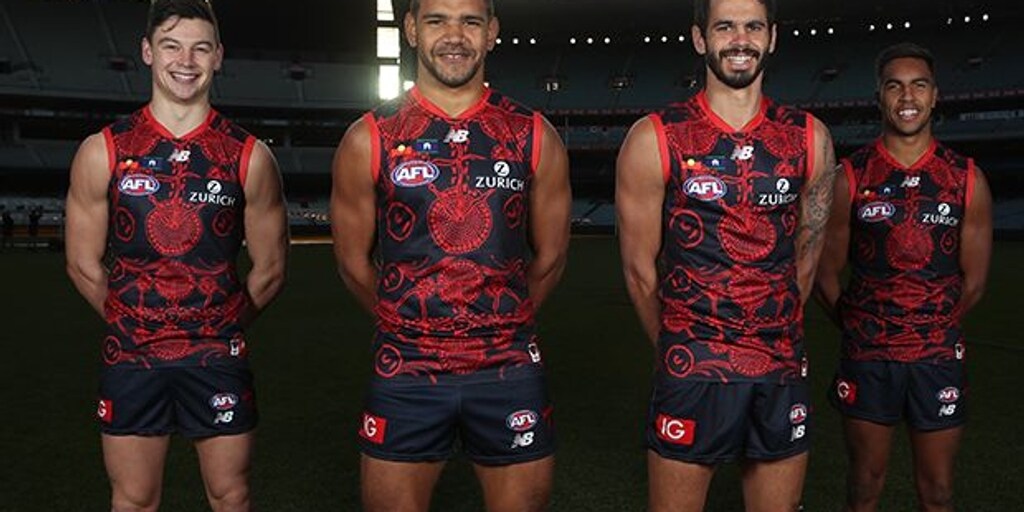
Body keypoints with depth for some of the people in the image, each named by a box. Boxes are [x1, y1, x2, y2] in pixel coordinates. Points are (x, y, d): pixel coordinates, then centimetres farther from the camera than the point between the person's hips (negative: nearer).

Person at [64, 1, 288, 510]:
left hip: (218, 358, 0)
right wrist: (131, 326, 9)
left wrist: (222, 330, 8)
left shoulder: (250, 156, -3)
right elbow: (83, 264, 6)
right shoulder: (102, 152, -2)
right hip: (130, 358, 1)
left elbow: (269, 269, 4)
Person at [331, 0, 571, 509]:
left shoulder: (535, 137, 1)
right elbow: (353, 262, 7)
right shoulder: (369, 139, -1)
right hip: (406, 372, 0)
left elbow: (549, 255, 10)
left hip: (510, 371, 1)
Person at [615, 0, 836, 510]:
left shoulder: (810, 138, 4)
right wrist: (677, 349, 8)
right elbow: (639, 267, -1)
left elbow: (805, 259, 12)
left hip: (784, 373, 3)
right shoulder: (654, 139, -6)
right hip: (692, 374, -3)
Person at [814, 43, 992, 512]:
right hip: (866, 359, -1)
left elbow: (973, 281, 7)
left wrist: (934, 329, 10)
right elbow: (826, 275, 1)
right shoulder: (850, 178, -3)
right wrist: (861, 330, 6)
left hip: (940, 359, 1)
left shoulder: (967, 179, 1)